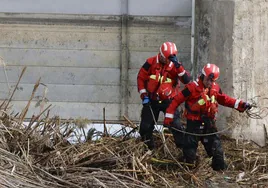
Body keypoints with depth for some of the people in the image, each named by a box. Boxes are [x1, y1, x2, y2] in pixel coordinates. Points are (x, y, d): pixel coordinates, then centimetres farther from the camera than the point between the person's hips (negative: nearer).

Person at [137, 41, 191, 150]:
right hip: (151, 101, 1)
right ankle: (148, 148, 22)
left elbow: (186, 80, -20)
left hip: (168, 101, -1)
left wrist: (177, 65, -30)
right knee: (146, 127, 3)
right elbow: (141, 78, 2)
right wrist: (144, 95, -4)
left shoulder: (175, 66, -7)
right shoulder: (151, 63, -8)